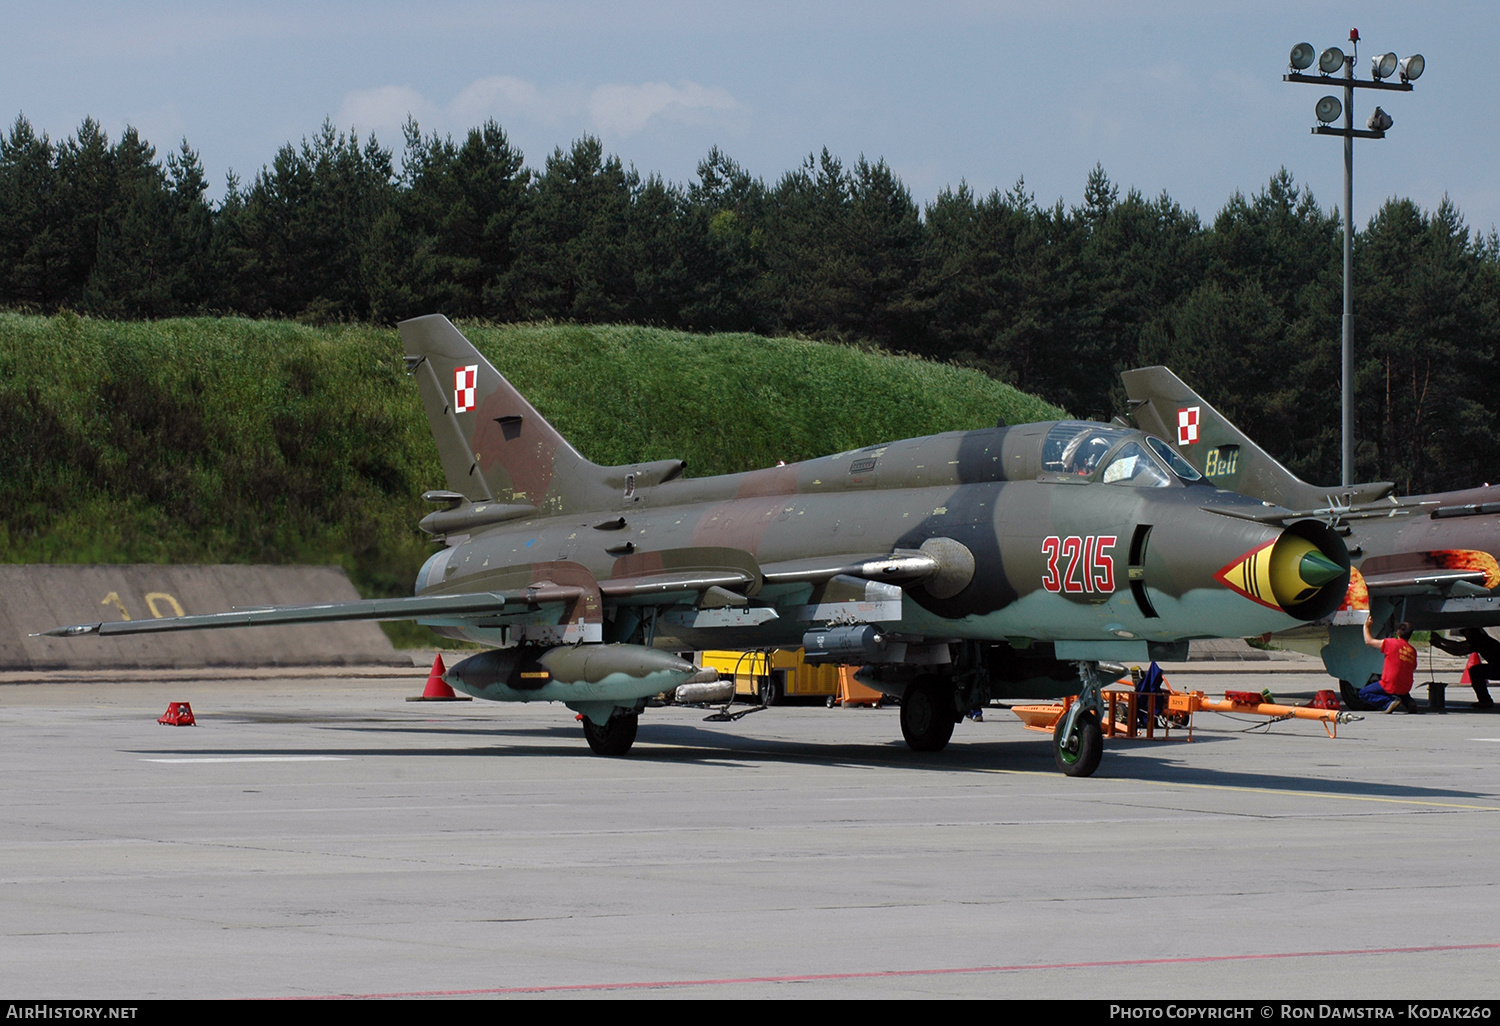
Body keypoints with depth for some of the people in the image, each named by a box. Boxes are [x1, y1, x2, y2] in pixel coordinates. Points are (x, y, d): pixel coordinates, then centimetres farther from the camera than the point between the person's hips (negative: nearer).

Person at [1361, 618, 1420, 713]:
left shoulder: (1391, 643, -10)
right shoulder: (1413, 651, 4)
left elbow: (1369, 641, -1)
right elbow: (1413, 668, 14)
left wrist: (1366, 626, 15)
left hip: (1390, 686, -6)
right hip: (1405, 689, 6)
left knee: (1363, 693, 7)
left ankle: (1389, 701, -13)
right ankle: (1408, 702, 6)